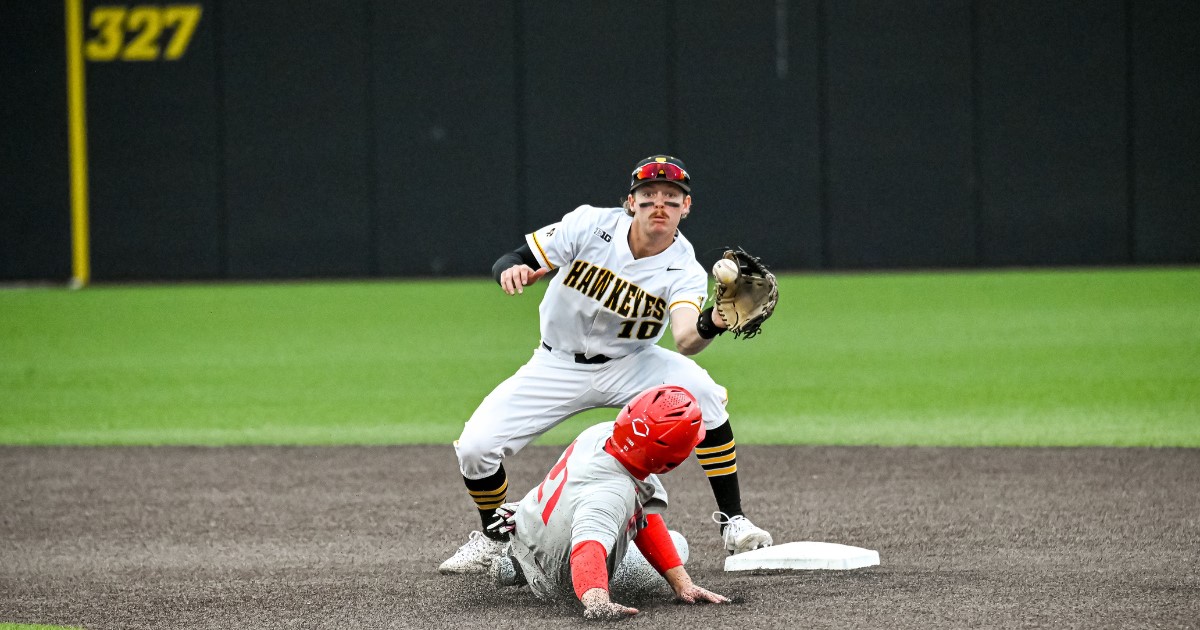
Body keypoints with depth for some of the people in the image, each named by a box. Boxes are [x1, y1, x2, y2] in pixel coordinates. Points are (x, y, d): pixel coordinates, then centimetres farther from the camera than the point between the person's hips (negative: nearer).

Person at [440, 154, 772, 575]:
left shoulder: (684, 271, -18)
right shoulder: (589, 225, -16)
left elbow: (685, 339, -36)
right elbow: (508, 263, -13)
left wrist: (709, 325, -60)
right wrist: (512, 270, -38)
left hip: (629, 364, -1)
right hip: (558, 365, 1)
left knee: (700, 390, -31)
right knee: (475, 448, -15)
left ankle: (732, 522, -16)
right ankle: (494, 537, 17)